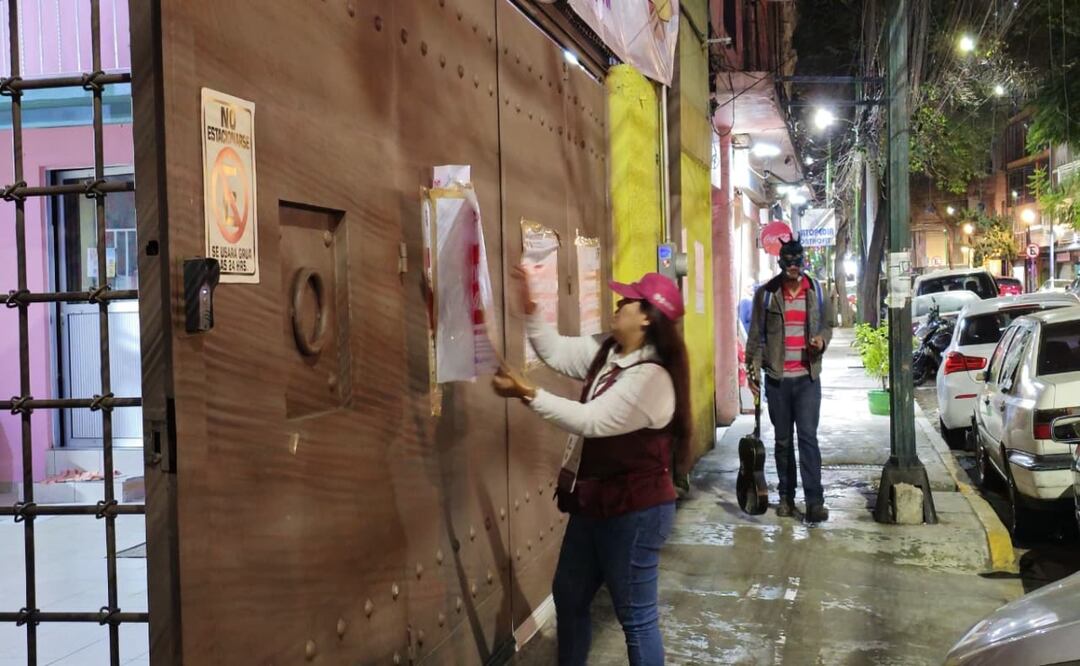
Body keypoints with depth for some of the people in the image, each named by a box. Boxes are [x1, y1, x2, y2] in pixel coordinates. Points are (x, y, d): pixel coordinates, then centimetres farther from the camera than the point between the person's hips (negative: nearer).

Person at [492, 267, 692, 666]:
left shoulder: (651, 376, -24)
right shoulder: (606, 353, 5)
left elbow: (591, 421, -28)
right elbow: (556, 351, 11)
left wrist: (527, 394, -29)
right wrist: (529, 306, -1)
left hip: (634, 510, -10)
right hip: (595, 503, 10)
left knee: (636, 614, 1)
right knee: (569, 596, 22)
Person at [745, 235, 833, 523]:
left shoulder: (816, 292, 5)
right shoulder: (766, 294, 0)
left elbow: (827, 325, 16)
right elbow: (756, 334, 3)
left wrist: (822, 340, -7)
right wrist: (752, 370, -1)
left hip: (808, 377, 0)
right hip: (777, 378, 0)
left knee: (808, 437, -8)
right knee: (783, 440, 9)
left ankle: (815, 501, -7)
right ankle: (786, 497, 20)